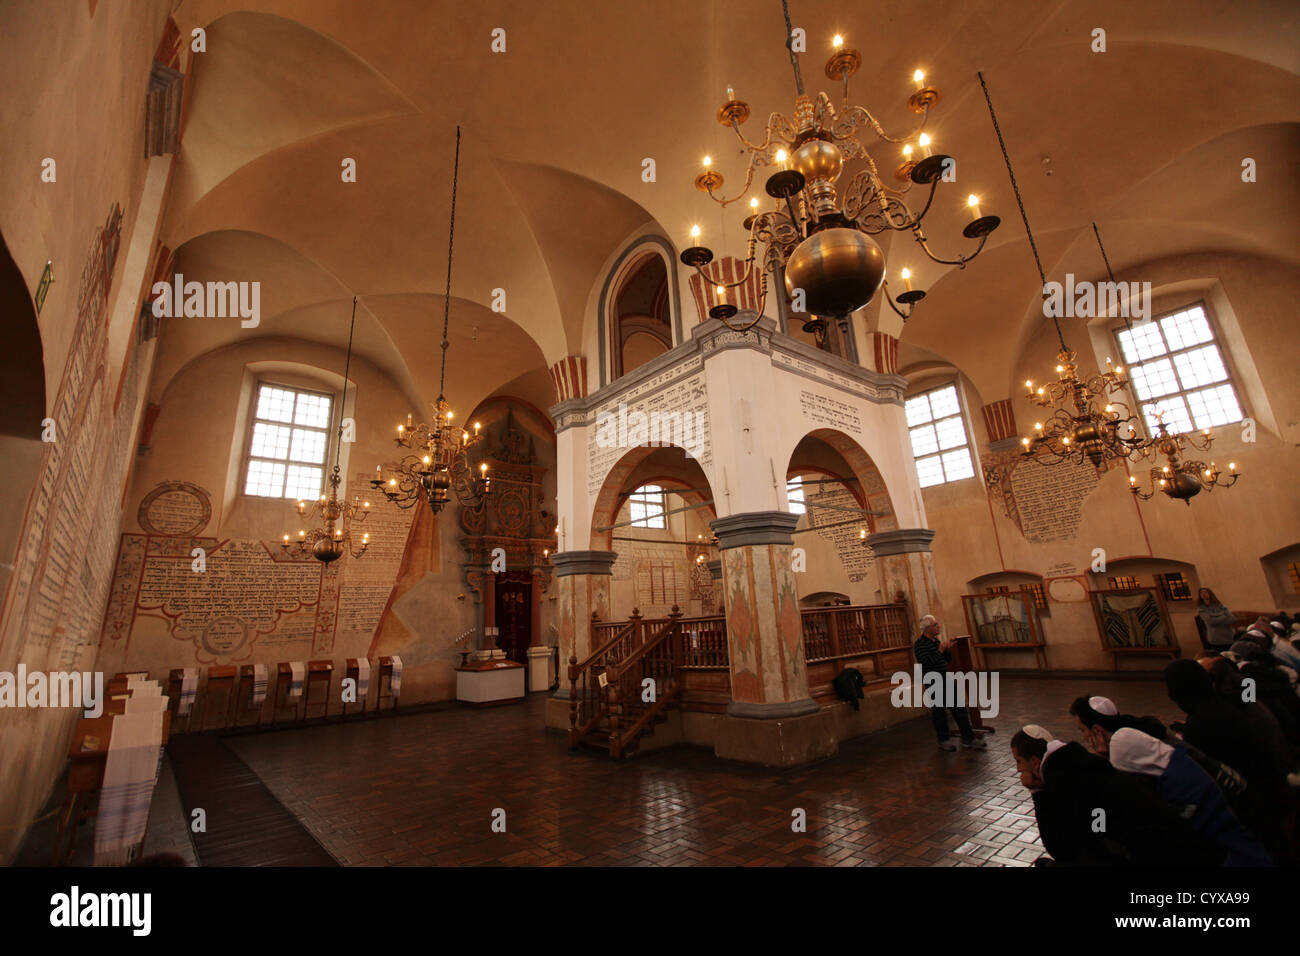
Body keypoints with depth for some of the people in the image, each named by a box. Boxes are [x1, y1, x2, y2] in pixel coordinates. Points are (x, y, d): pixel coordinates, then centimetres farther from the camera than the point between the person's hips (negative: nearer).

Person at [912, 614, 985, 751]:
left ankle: (968, 738, 18)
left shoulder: (936, 640, 12)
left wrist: (948, 651, -1)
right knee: (939, 711, 3)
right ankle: (943, 741, 17)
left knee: (959, 708, 9)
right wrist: (940, 650, -24)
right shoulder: (919, 644, -15)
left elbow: (946, 660, 20)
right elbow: (926, 662, -25)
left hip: (946, 679, 8)